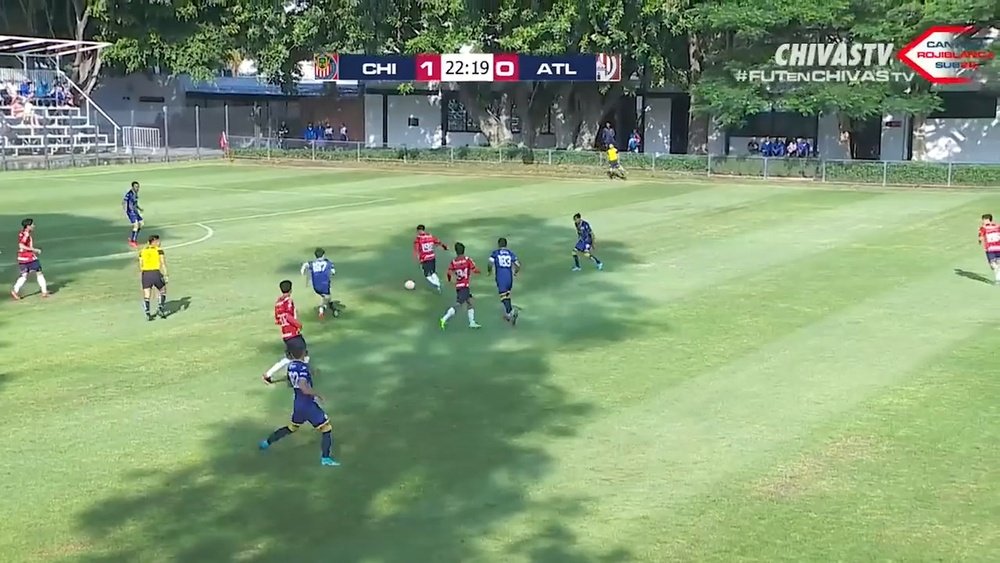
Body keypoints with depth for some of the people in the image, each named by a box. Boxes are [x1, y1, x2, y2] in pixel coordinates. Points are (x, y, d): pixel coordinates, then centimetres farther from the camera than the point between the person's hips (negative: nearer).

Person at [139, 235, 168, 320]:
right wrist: (165, 275, -7)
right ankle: (160, 309, 6)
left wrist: (141, 277, 20)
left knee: (146, 296, 8)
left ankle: (148, 314, 1)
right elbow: (163, 263, -6)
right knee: (162, 292, 18)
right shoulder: (159, 250, 1)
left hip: (145, 274, 3)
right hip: (156, 273, -3)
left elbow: (140, 266, 13)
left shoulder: (142, 251, 12)